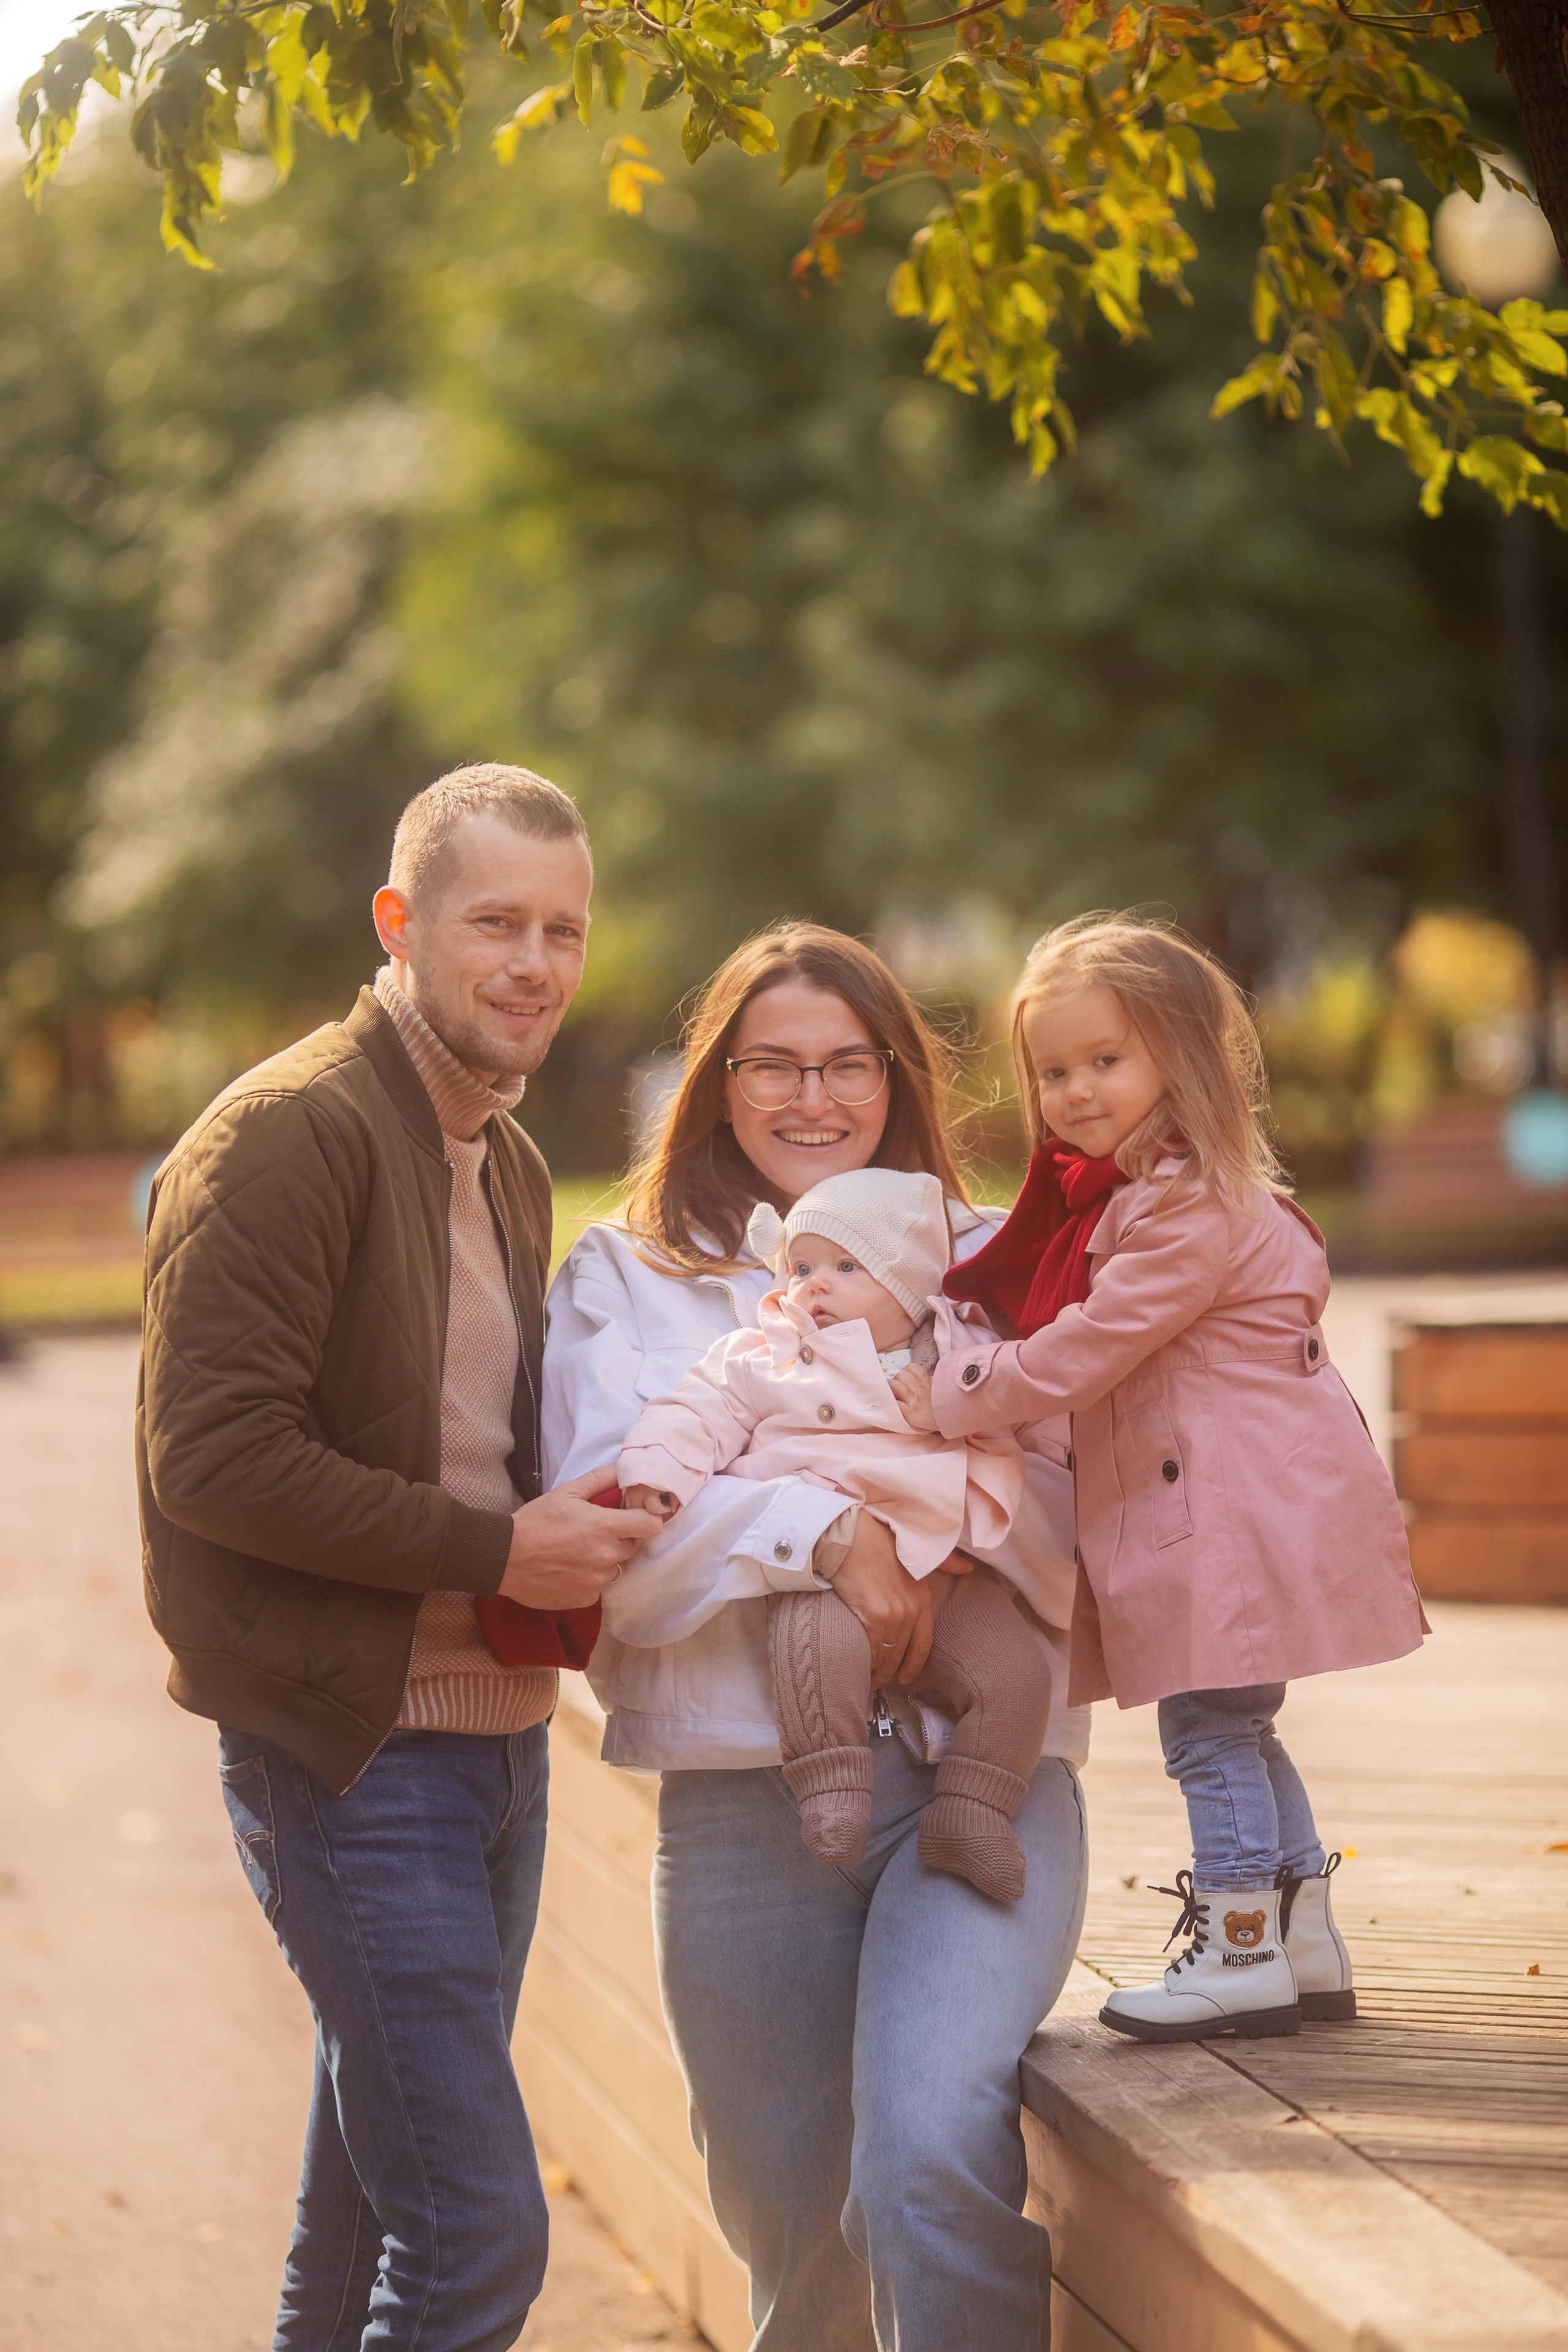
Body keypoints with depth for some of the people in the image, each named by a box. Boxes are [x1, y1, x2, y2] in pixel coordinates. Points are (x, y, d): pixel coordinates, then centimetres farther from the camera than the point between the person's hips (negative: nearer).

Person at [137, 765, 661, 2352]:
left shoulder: (509, 1167, 16)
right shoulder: (287, 1135, -13)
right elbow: (211, 1456, -21)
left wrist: (576, 1542, 4)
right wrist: (495, 1550, -19)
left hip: (492, 1734, 9)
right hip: (347, 1754, -9)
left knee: (375, 2212, 16)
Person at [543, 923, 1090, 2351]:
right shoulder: (626, 1282, 12)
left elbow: (1085, 1534, 6)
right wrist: (828, 1532, -17)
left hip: (979, 1771, -1)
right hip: (742, 1794, 1)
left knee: (929, 2153, -25)